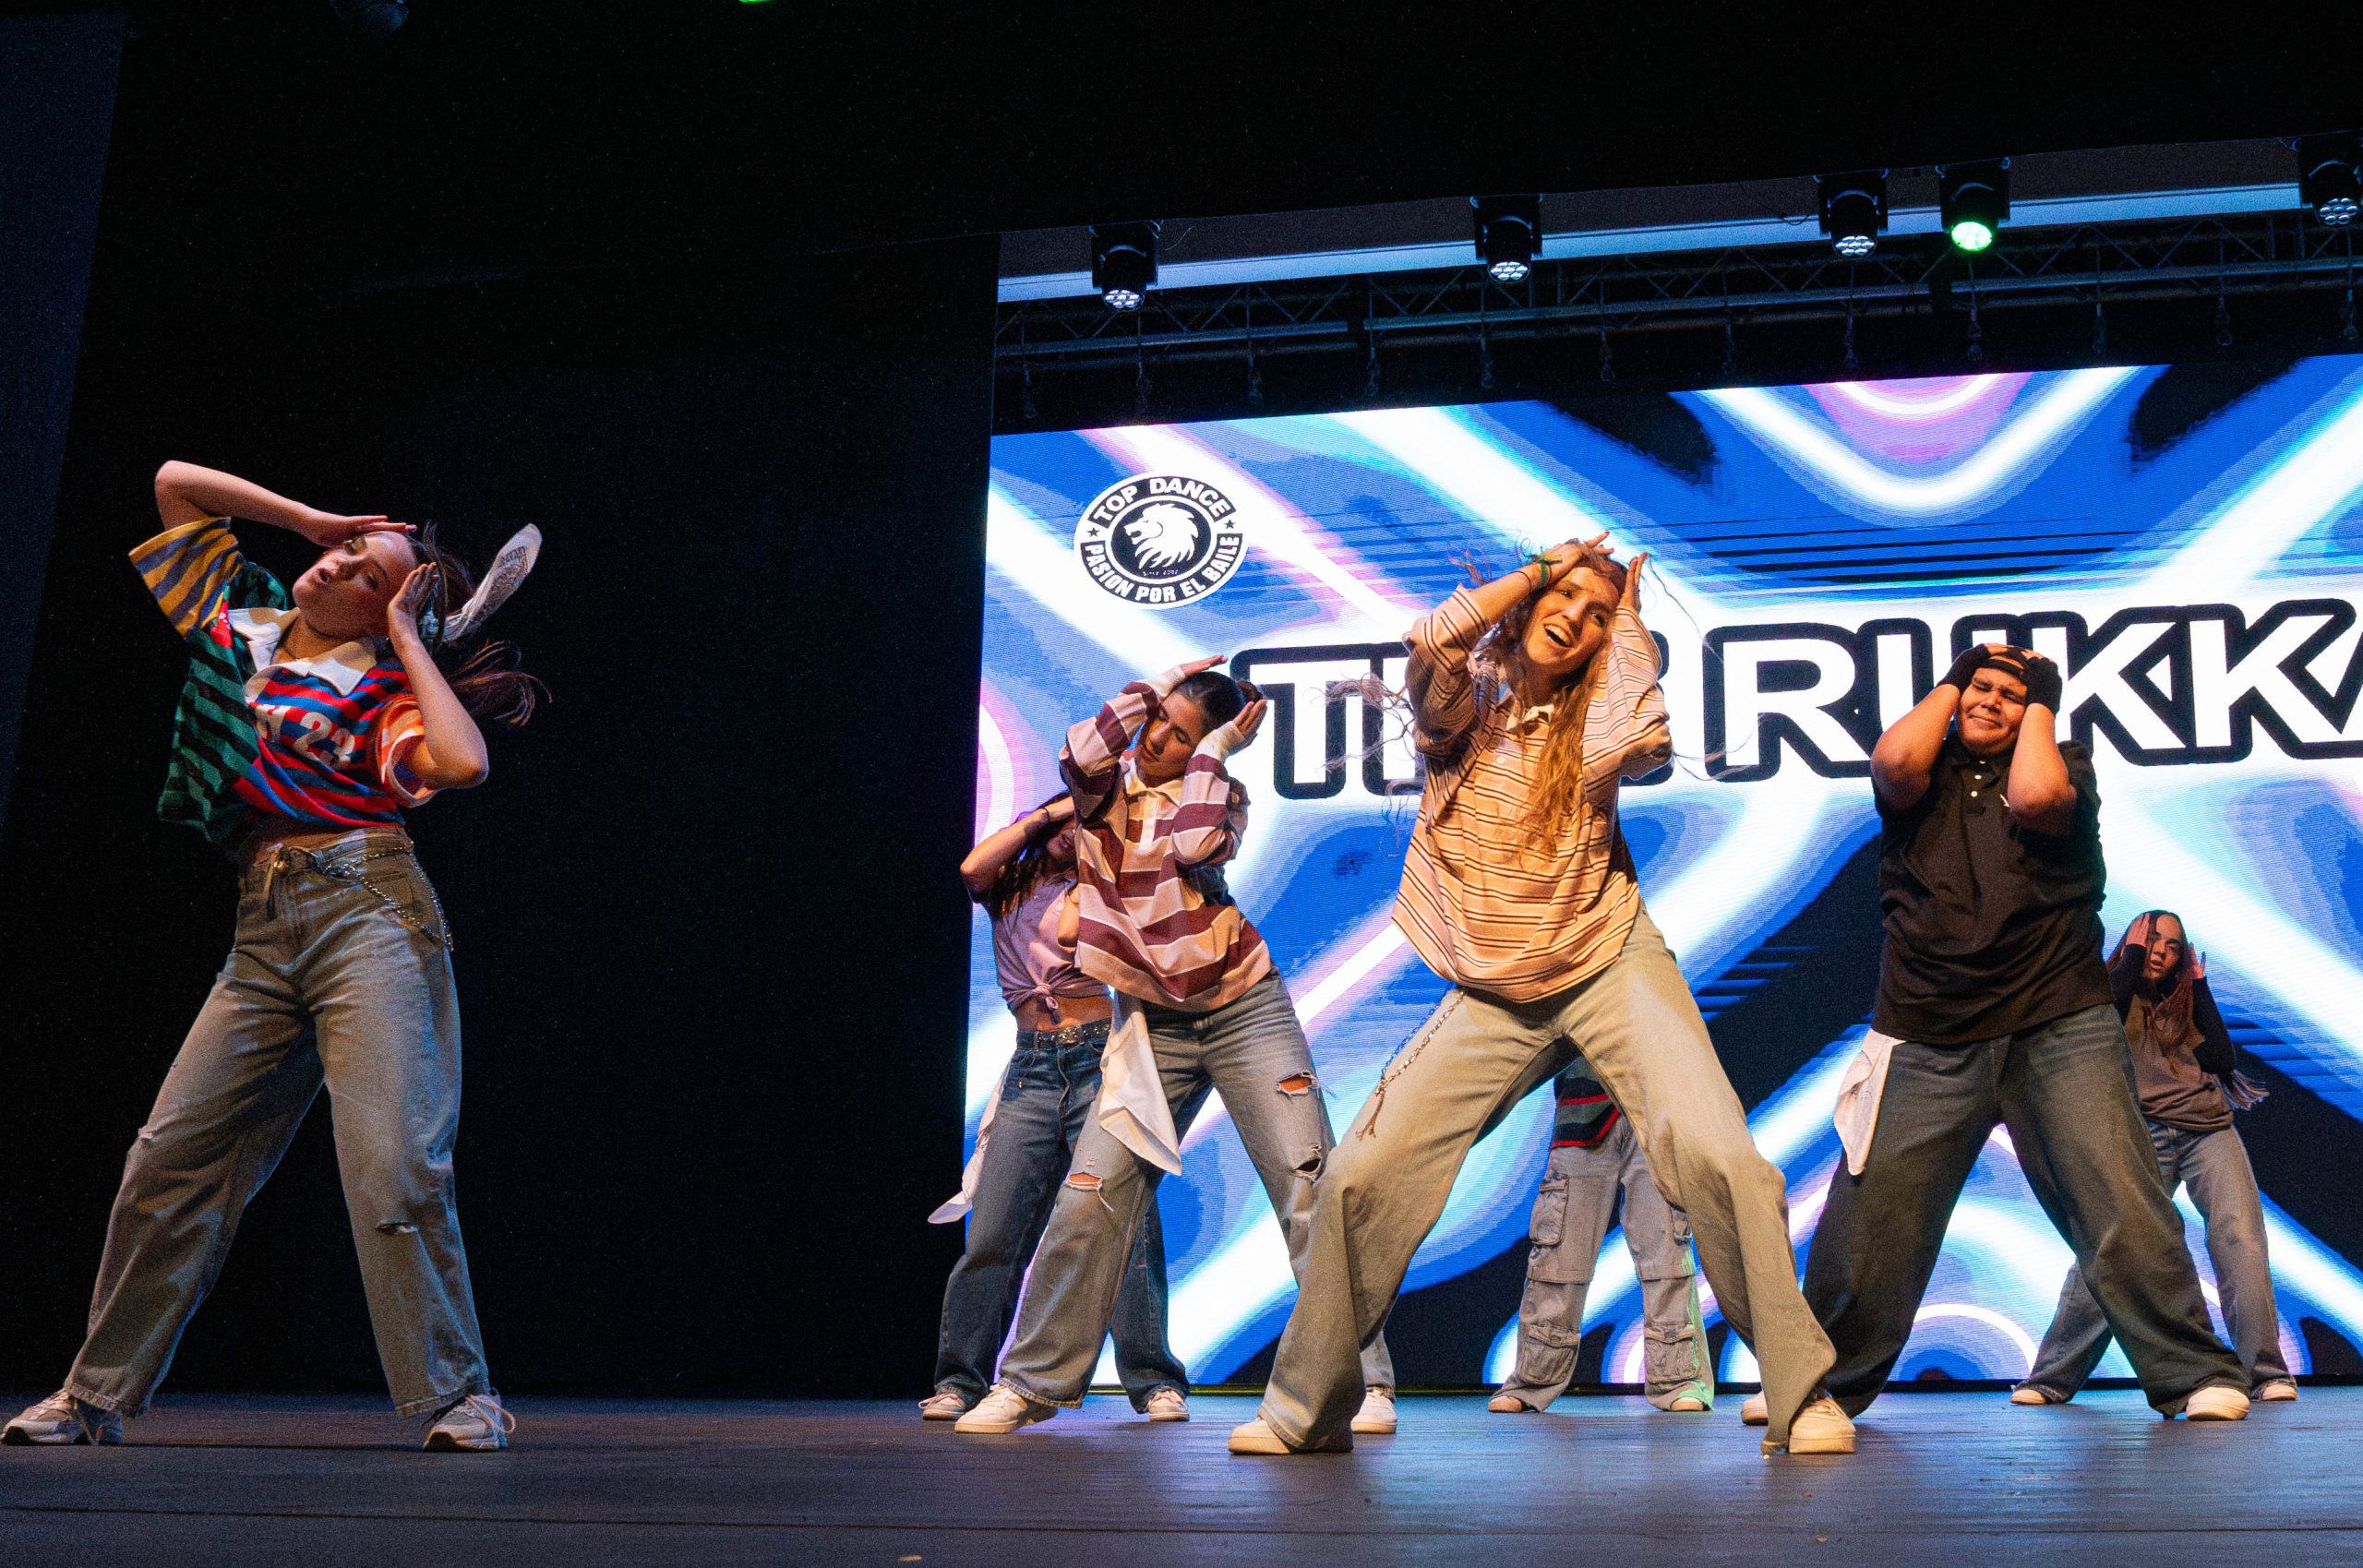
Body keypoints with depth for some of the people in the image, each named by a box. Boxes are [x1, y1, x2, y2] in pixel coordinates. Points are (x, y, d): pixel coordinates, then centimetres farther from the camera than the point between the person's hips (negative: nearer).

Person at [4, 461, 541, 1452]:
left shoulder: (381, 681, 2)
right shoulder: (239, 618, 18)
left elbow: (464, 764, -18)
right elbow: (174, 479, 26)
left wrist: (407, 637, -5)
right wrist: (315, 518, 17)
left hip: (368, 906, -5)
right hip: (264, 933, 6)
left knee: (393, 1164, -14)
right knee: (173, 1156, 4)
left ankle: (457, 1397, -7)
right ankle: (98, 1395, 15)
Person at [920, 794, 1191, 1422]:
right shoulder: (1009, 889, 19)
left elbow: (1069, 930, -9)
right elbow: (973, 868, -4)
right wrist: (1046, 812, 3)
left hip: (1097, 1060, -2)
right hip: (1033, 1069, 2)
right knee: (993, 1232, -5)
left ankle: (1156, 1382, -6)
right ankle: (960, 1380, 2)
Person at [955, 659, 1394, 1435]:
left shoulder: (1219, 794, 2)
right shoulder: (1107, 784, 4)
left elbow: (1196, 844, -22)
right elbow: (1081, 754, -21)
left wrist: (1213, 754, -10)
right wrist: (1153, 686, -9)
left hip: (1244, 1010, -1)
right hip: (1152, 1023, 1)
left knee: (1309, 1184, -9)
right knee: (1088, 1197, -7)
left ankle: (1363, 1379, -6)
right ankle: (1031, 1382, 4)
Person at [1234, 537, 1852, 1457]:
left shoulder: (1591, 724, 2)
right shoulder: (1462, 703, 3)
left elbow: (1648, 739, -22)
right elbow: (1434, 639, -19)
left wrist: (1628, 620, -5)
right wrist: (1537, 569, -5)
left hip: (1612, 967, -1)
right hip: (1493, 996, 1)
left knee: (1715, 1155, -20)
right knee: (1363, 1175, -7)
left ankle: (1802, 1392, -6)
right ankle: (1306, 1410, 9)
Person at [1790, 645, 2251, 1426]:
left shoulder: (2062, 762, 11)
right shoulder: (1926, 771, 15)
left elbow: (2034, 797, -14)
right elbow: (1893, 762, -10)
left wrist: (2040, 702, 2)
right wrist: (1951, 681, 5)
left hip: (2059, 1031, -1)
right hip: (1928, 1040, 1)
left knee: (2120, 1205, -11)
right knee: (1866, 1215, -3)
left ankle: (2195, 1375, 1)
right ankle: (1822, 1380, 11)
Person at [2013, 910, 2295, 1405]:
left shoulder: (2185, 1003, 23)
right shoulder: (2113, 990, 15)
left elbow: (2222, 1061, 8)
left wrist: (2199, 987, 12)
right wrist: (2132, 952, 2)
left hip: (2210, 1132, 3)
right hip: (2144, 1135, -3)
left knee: (2239, 1236, -19)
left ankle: (2265, 1373, -18)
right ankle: (2052, 1379, -14)